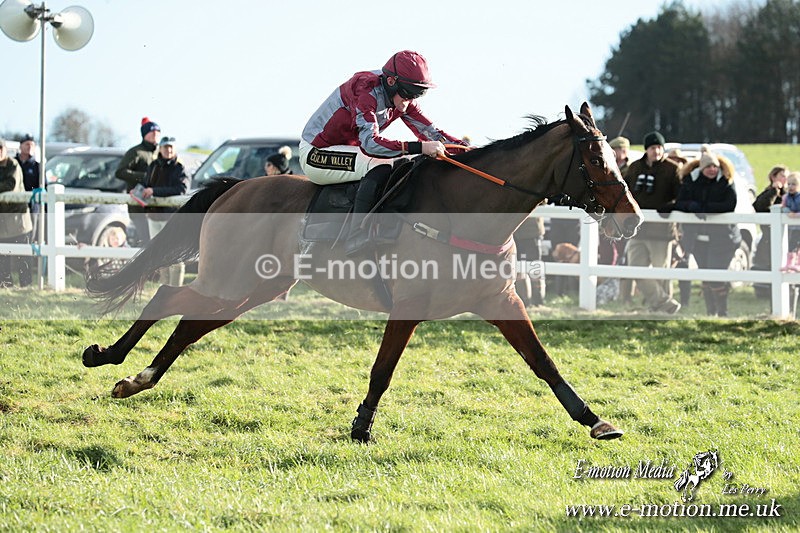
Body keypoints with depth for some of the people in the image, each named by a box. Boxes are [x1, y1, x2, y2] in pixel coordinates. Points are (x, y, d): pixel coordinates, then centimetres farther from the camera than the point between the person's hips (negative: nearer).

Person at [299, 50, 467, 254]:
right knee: (380, 167, -30)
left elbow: (429, 131, -1)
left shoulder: (401, 98, -1)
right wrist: (419, 148, -48)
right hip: (315, 154, -10)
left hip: (348, 150, 10)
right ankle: (355, 244, -32)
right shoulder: (365, 91, -28)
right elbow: (370, 142, -39)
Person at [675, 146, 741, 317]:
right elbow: (679, 204, -1)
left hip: (721, 236, -3)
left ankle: (722, 312, -1)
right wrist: (694, 207, -22)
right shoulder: (691, 180, 5)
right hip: (698, 237, 3)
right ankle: (711, 312, 18)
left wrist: (704, 207, -18)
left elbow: (730, 205, -15)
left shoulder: (726, 181, -3)